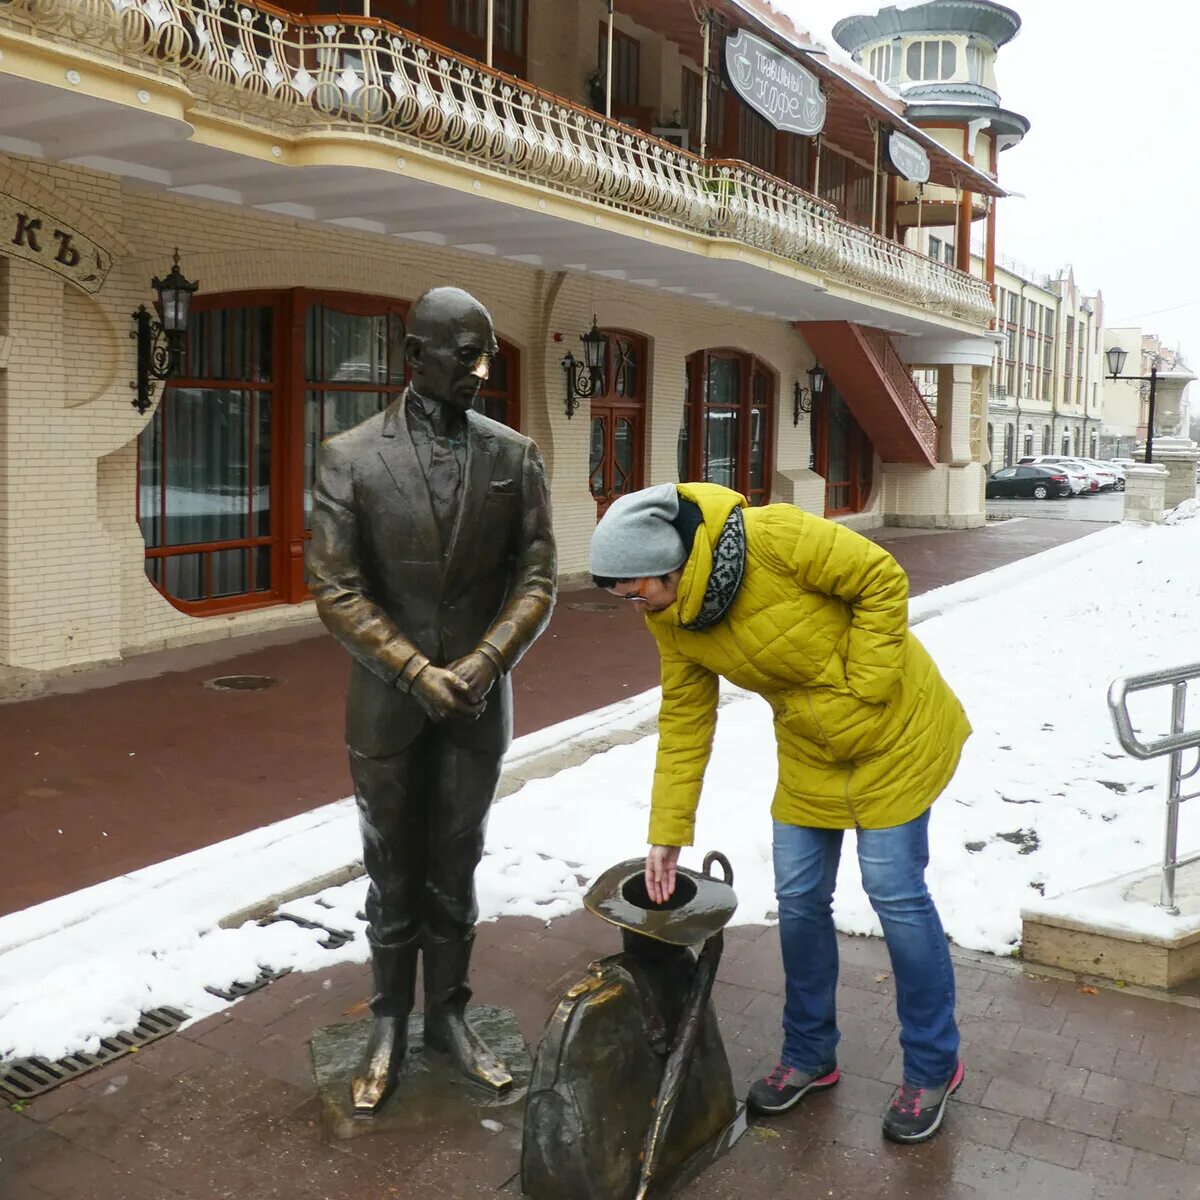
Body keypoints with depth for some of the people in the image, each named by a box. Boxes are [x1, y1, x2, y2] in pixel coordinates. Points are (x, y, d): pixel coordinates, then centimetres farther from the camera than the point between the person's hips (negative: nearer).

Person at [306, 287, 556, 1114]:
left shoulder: (515, 456, -2)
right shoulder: (351, 457, -8)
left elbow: (536, 580, -2)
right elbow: (337, 590, -10)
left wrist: (483, 664, -16)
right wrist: (417, 673, -16)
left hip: (478, 702, 2)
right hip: (388, 703, -1)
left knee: (456, 869, 14)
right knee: (393, 873, 13)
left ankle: (449, 1014, 32)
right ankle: (390, 1024, 30)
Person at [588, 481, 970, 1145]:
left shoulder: (772, 538, -30)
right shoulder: (668, 619, -9)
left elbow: (883, 580, -21)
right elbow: (683, 723, -2)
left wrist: (861, 687, -20)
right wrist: (668, 832, -4)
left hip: (892, 732, -6)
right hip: (808, 749, 6)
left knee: (895, 894, -1)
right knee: (799, 898, 8)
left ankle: (932, 1066, 20)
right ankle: (809, 1054, 29)